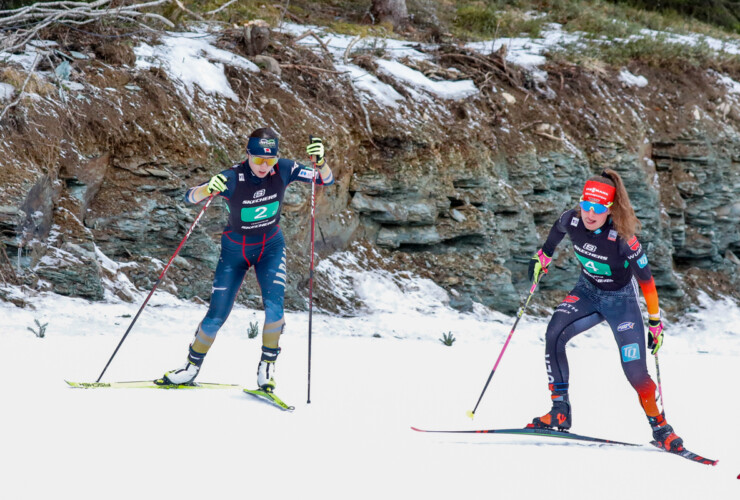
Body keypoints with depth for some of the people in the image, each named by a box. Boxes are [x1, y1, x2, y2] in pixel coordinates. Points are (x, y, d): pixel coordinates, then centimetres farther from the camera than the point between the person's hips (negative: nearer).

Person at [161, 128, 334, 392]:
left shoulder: (283, 170, -19)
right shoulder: (232, 179, -27)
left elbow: (326, 180, -13)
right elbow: (190, 197, -30)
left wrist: (320, 161, -36)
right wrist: (209, 188, -53)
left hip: (271, 246, 1)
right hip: (235, 249, -1)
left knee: (274, 305, -21)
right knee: (216, 315, 0)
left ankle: (267, 364, -2)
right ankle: (192, 366, 22)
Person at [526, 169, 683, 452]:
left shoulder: (622, 238, -31)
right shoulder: (571, 220, -20)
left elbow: (646, 280, -21)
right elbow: (556, 232, 7)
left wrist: (655, 323, -16)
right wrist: (541, 259, 18)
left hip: (621, 299, -4)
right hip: (587, 291, 4)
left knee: (635, 372, -10)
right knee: (554, 335, -21)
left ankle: (659, 427, 14)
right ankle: (560, 412, -14)